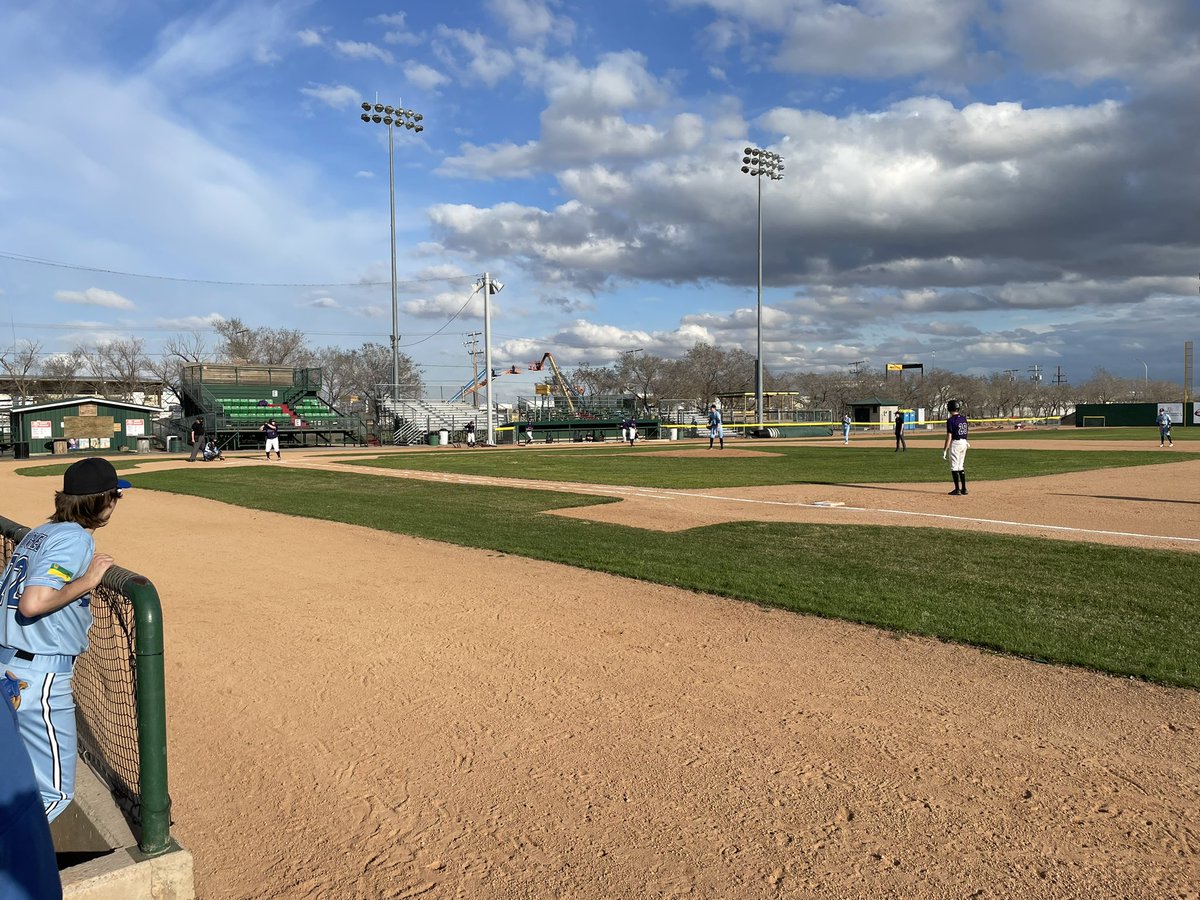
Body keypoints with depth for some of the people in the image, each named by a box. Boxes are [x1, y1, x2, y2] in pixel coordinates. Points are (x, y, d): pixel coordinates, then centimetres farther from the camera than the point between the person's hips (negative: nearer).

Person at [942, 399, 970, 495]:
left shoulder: (950, 420, -14)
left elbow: (949, 437, -17)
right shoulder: (964, 418, 6)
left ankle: (957, 489, -2)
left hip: (955, 443, -7)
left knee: (954, 467, -1)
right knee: (961, 467, 15)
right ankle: (964, 489, 15)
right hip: (963, 442, 7)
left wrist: (945, 450, -14)